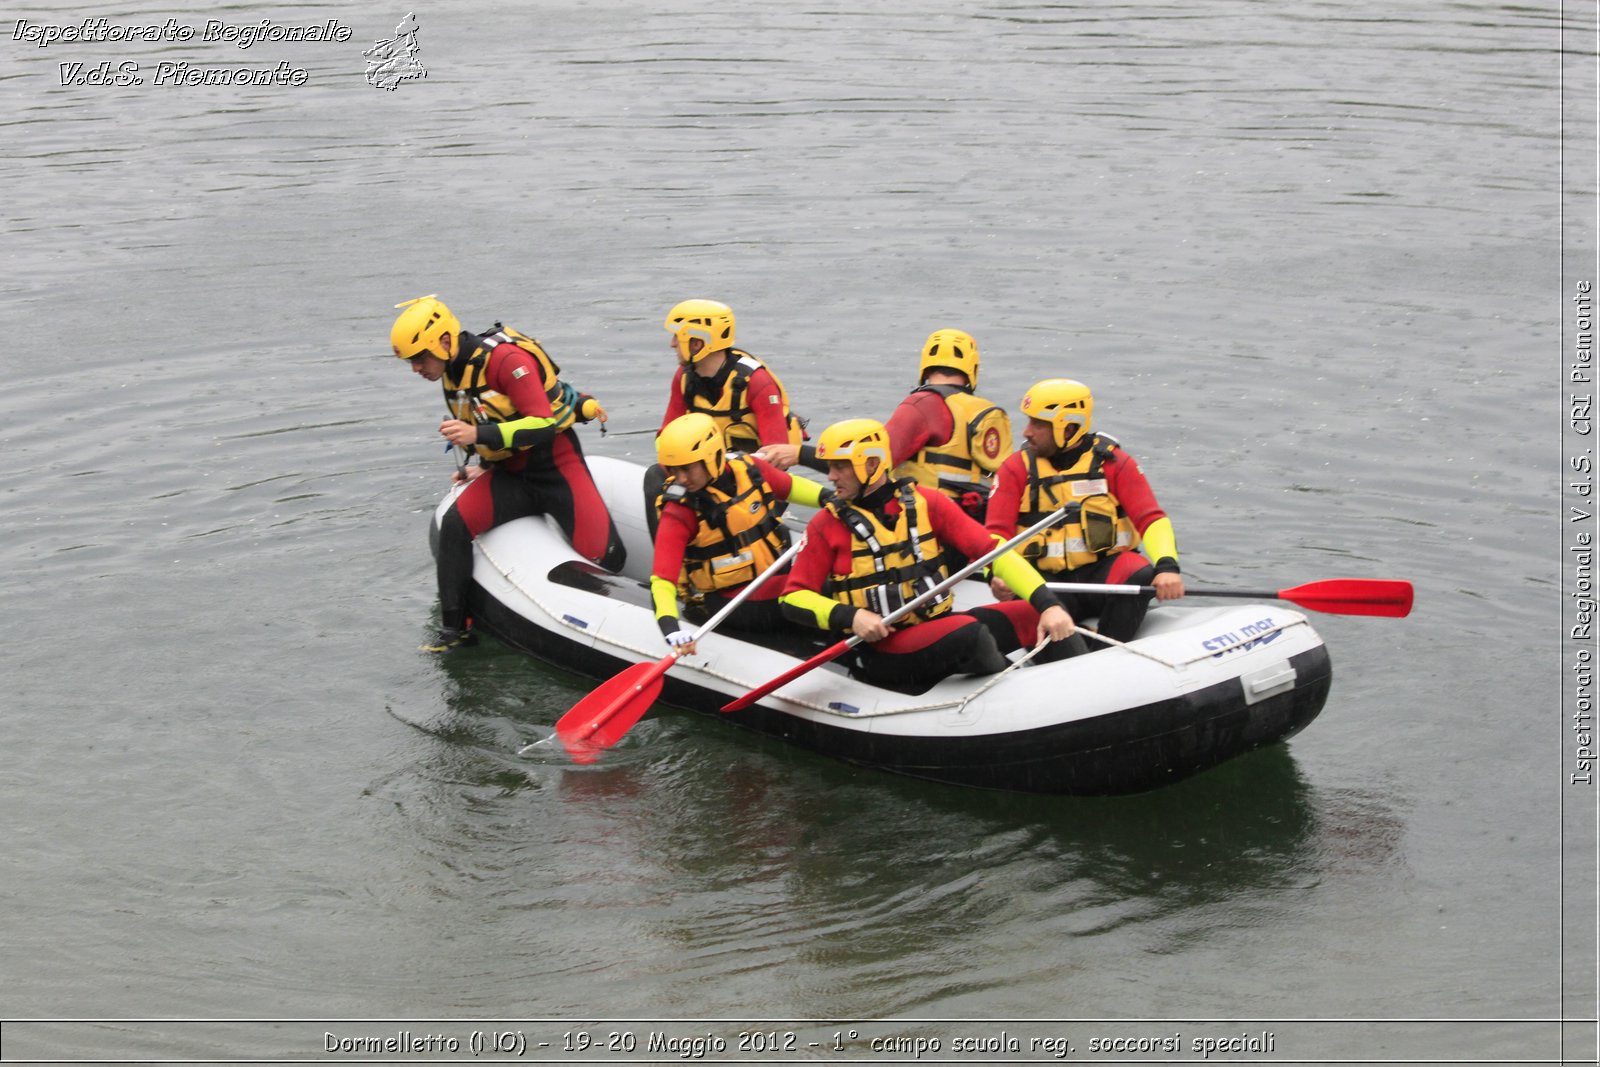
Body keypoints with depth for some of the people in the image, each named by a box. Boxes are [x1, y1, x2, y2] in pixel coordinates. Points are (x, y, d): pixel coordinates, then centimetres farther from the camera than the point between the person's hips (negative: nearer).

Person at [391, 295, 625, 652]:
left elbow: (544, 425, -29)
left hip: (556, 465, -7)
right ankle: (454, 627, -8)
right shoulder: (452, 373, 6)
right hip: (510, 474, 7)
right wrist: (486, 466, 19)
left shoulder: (507, 358, -21)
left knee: (603, 555, -17)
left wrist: (480, 435, -35)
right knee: (455, 524, -17)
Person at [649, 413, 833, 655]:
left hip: (781, 587, 6)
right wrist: (670, 625, -41)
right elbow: (662, 578, -25)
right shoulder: (678, 513, -17)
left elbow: (792, 488, 16)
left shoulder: (748, 469, -4)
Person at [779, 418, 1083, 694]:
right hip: (878, 652, -4)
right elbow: (793, 598, -1)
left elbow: (993, 550, -4)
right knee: (968, 631, -31)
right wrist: (850, 616, -19)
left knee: (1035, 615, -11)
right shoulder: (828, 524, -1)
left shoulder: (926, 503, 2)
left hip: (938, 627, 4)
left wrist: (1048, 603, -15)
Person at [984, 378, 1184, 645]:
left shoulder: (1113, 462, 1)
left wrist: (1167, 566, -26)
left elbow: (1152, 520, -6)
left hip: (1104, 572, 0)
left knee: (1140, 577, -33)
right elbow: (997, 533, 1)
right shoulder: (1017, 468, 6)